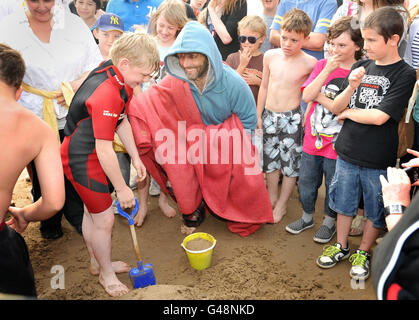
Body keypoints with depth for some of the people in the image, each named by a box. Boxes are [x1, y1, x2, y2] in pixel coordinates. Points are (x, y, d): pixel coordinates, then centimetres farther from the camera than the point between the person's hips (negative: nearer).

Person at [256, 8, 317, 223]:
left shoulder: (309, 63, -13)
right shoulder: (270, 56, -1)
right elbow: (264, 87, 7)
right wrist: (258, 115, 9)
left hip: (292, 118, -4)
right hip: (269, 115, 4)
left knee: (290, 164, 6)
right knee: (271, 159, 17)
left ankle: (282, 204, 26)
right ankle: (272, 198, 37)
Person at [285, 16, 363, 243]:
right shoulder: (322, 65, 1)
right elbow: (307, 96, -11)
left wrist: (320, 96, -13)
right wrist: (327, 70, -19)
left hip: (338, 144, -4)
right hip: (312, 138, 4)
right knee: (306, 182, 18)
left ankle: (329, 222, 38)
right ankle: (307, 217, 41)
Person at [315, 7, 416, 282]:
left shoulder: (405, 74, -12)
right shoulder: (361, 67, 3)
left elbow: (380, 116, -21)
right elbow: (336, 107, 1)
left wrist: (349, 112, -7)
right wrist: (351, 87, -17)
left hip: (378, 160, -4)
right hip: (347, 152, 4)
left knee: (376, 211, 13)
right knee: (345, 202, 18)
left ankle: (363, 252, 34)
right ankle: (341, 246, 38)